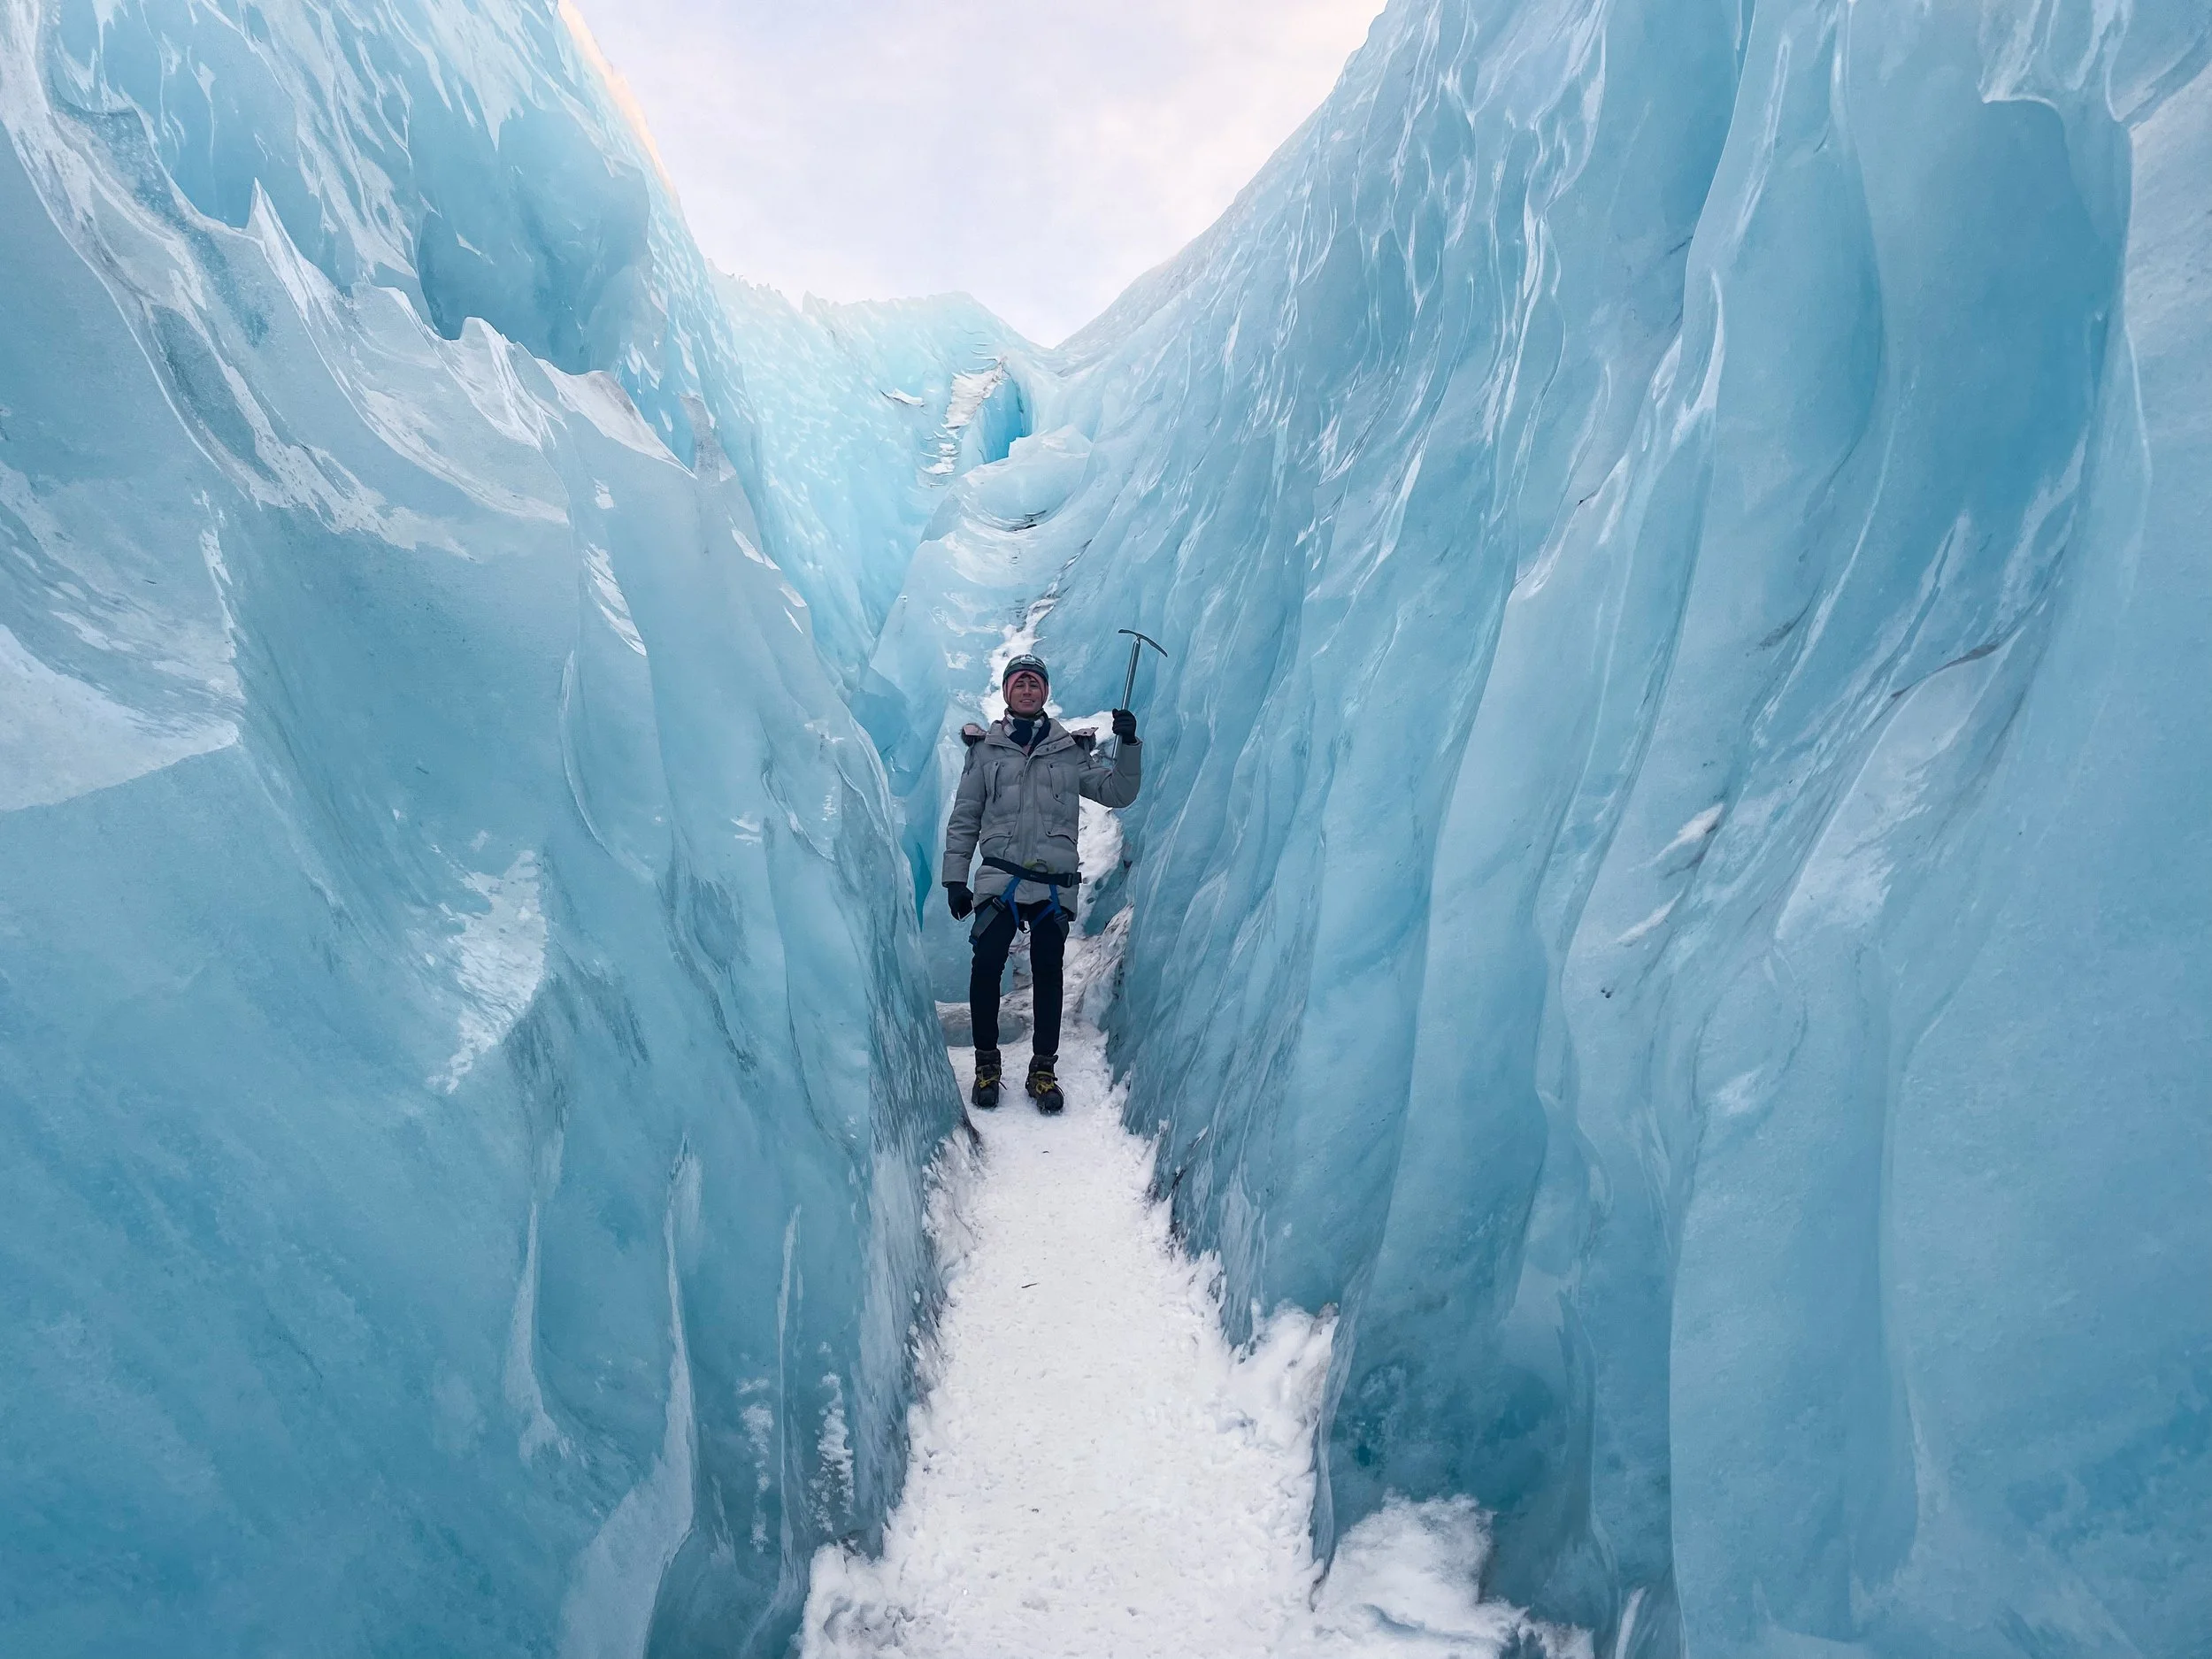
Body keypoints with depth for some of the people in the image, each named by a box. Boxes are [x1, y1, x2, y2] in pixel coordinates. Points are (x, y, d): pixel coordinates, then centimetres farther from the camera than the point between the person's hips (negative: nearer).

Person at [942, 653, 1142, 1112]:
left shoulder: (1071, 750, 11)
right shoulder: (985, 749, 9)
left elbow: (1117, 793, 6)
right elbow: (964, 819, 9)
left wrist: (1128, 745, -8)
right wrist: (955, 878, 4)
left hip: (1054, 884, 1)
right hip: (1000, 881, -1)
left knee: (1048, 976, 3)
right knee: (985, 969, -8)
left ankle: (1044, 1070, 14)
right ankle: (986, 1064, 9)